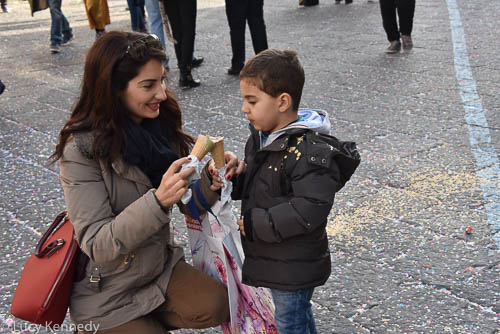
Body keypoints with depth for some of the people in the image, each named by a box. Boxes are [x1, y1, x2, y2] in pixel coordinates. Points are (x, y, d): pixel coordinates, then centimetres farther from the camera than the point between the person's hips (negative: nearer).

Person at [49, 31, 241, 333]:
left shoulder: (161, 123, -7)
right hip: (107, 293, -5)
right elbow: (96, 246, -26)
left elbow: (189, 203, -2)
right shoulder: (81, 149, -23)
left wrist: (212, 179, -25)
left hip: (160, 265, 5)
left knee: (217, 306, -15)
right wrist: (158, 201, -41)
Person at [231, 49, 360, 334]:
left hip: (294, 267, -8)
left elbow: (310, 210, -32)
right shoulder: (262, 137, 2)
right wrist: (236, 177, -6)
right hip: (272, 258, 9)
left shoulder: (309, 151, -27)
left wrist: (255, 223, -26)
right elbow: (253, 184, 17)